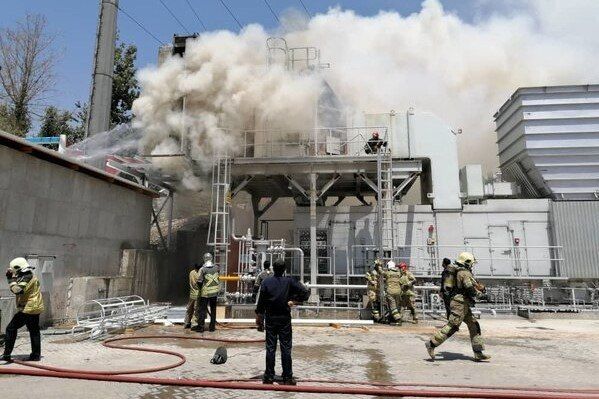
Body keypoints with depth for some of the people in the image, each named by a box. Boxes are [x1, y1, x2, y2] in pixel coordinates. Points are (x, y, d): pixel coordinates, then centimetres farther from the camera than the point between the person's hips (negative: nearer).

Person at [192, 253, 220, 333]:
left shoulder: (202, 269, -13)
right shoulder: (216, 267, -2)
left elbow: (199, 281, -12)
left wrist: (200, 289, 5)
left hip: (205, 292, -4)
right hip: (214, 292, 4)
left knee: (202, 309, 6)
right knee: (213, 309, 13)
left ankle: (200, 327, 11)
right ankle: (212, 326, 19)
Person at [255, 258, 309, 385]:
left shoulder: (266, 282, -3)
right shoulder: (289, 281, -5)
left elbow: (261, 302, -3)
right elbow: (305, 292, -10)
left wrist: (259, 320, 4)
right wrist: (294, 300, 3)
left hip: (270, 319, 1)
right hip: (285, 319, -1)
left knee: (270, 348, 8)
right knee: (286, 348, 5)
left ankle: (269, 377, 13)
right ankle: (287, 377, 9)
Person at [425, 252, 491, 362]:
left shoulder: (460, 272, 17)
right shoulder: (465, 273, -13)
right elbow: (469, 287, -25)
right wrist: (478, 293, -5)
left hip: (463, 305, 11)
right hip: (460, 304, -11)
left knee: (474, 326, 11)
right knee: (452, 326, -10)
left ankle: (478, 354, 13)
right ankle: (432, 344, -8)